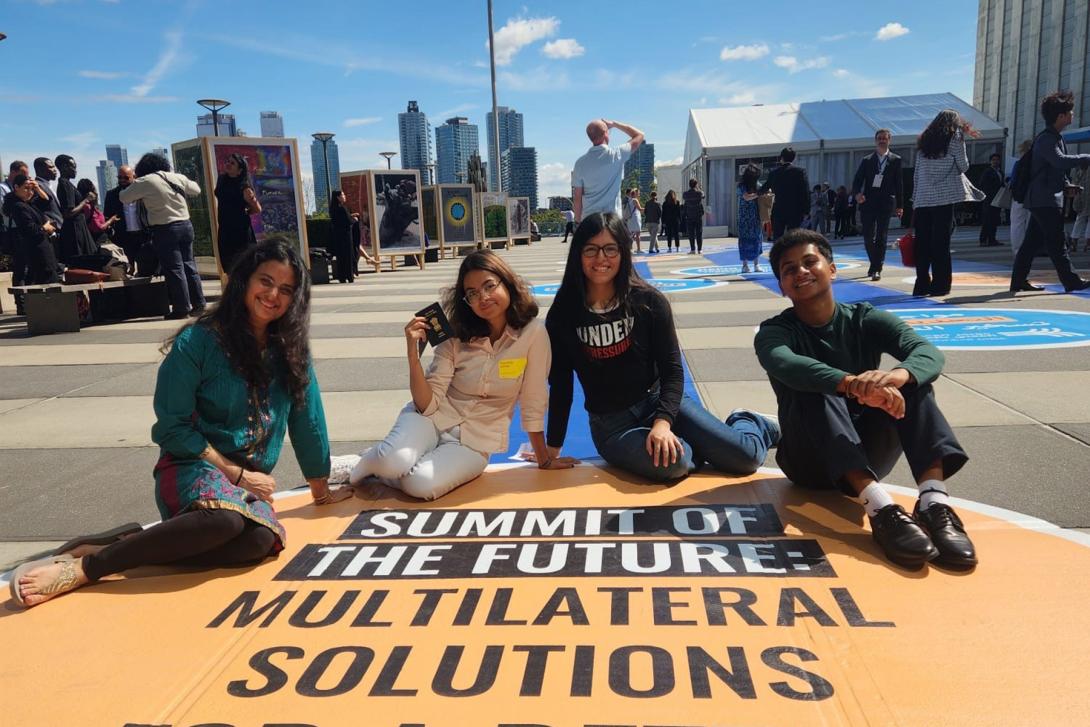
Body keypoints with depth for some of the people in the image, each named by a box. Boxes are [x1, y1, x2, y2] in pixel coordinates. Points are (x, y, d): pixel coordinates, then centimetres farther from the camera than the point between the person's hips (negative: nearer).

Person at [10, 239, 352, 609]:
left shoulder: (291, 349, 6)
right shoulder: (198, 342, -7)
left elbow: (307, 420, 12)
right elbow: (173, 427, -7)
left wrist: (321, 490, 18)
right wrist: (236, 474, -10)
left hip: (252, 480, 4)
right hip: (194, 467, -4)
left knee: (261, 538, -32)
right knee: (226, 517, -40)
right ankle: (85, 565, -27)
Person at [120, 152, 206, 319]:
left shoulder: (145, 182, -5)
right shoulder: (178, 177, 7)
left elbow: (123, 198, 4)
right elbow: (196, 190, 23)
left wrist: (140, 197, 22)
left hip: (165, 230, -5)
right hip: (186, 225, 5)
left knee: (174, 269, -1)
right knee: (189, 265, 12)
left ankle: (181, 308, 1)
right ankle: (198, 304, 14)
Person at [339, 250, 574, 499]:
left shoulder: (532, 332, -14)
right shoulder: (456, 336, -7)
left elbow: (533, 403, -7)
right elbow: (427, 405, -11)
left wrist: (543, 459, 0)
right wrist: (413, 352, -23)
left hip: (475, 440, -1)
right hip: (433, 418, 2)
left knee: (422, 484, -30)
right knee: (394, 463, -30)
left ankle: (380, 471, 3)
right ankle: (371, 460, 6)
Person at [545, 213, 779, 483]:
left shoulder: (649, 301, -7)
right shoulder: (563, 315, -6)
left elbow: (672, 370, -8)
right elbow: (560, 385, -1)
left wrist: (663, 421, -26)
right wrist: (552, 450, 2)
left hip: (658, 400, 1)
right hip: (611, 423, -1)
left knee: (747, 457, -12)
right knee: (670, 463, -33)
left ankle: (749, 424, 24)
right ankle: (701, 448, 3)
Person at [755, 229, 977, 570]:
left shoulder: (866, 319, -1)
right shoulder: (774, 331, -7)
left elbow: (930, 353, -20)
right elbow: (785, 365, -33)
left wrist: (896, 375, -44)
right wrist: (854, 385, -51)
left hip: (869, 452, 3)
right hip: (811, 460, -2)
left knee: (912, 379, -21)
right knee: (815, 391, -31)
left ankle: (934, 503, -36)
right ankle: (881, 508, -44)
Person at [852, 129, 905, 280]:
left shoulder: (896, 160, 6)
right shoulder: (867, 160, 11)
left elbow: (899, 183, 6)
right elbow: (857, 180, 5)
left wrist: (900, 205, 3)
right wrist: (857, 193, -16)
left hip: (886, 202, -2)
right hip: (868, 202, 2)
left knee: (881, 237, -5)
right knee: (868, 237, 4)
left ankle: (877, 269, -3)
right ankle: (875, 263, 23)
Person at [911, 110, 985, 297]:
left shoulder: (923, 141, 16)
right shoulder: (955, 136, 3)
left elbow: (916, 173, 13)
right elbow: (963, 166, 4)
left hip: (922, 199, 4)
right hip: (945, 198, -4)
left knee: (922, 242, 5)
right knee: (941, 242, -1)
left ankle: (921, 285, 6)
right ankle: (939, 285, 0)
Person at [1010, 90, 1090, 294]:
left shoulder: (1053, 137, 18)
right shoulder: (1046, 139, -14)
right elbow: (1061, 161, -29)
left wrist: (1067, 185, 17)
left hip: (1040, 200, 10)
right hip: (1045, 200, -10)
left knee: (1033, 241, 9)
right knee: (1056, 243, -5)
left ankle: (1019, 280, 11)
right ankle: (1071, 281, -1)